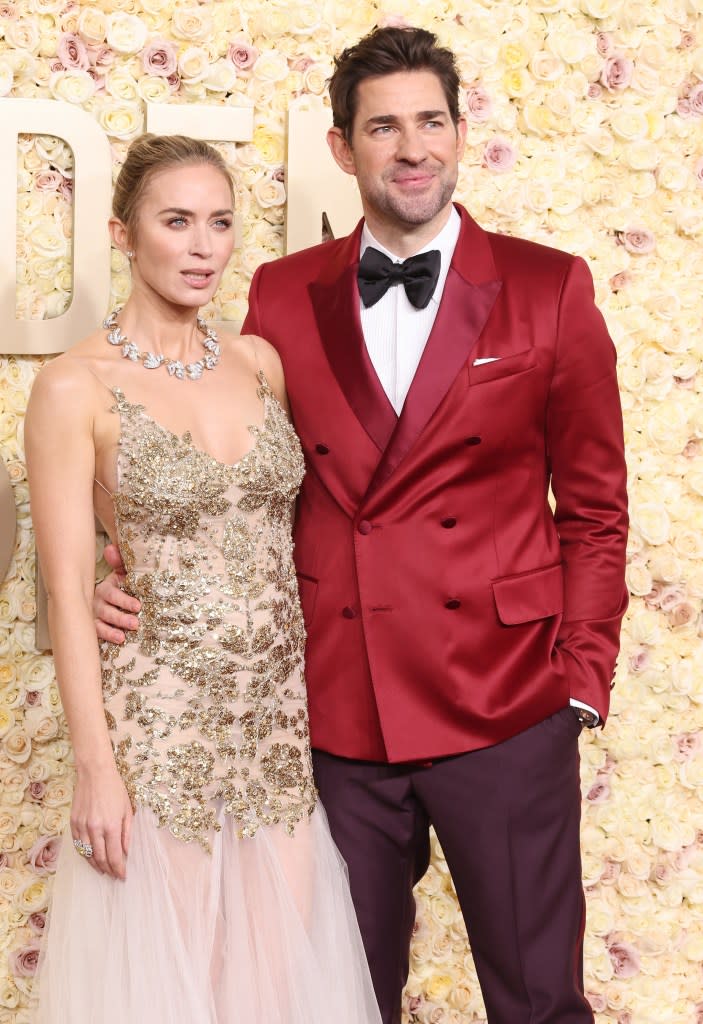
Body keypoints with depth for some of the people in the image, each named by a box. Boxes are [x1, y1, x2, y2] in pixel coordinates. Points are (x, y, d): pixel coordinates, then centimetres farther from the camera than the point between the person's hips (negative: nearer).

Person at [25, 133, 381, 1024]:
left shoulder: (259, 363, 7)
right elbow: (69, 591, -9)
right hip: (160, 717, -4)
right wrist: (95, 769, -12)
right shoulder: (75, 388, -8)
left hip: (283, 711, 5)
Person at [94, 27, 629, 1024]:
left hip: (505, 708, -2)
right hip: (338, 711, 2)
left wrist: (583, 677, -3)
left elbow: (594, 504, 3)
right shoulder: (284, 296, 5)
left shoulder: (548, 289, 0)